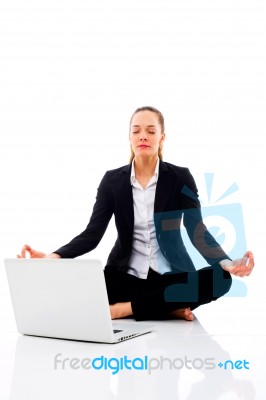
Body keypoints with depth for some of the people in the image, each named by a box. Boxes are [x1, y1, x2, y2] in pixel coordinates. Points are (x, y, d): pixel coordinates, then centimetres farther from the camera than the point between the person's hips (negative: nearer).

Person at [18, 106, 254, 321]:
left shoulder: (180, 177, -3)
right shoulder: (113, 180, 0)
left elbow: (197, 231, -11)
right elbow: (92, 234, -6)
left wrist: (228, 264, -32)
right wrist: (54, 257, -25)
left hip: (172, 276, 0)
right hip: (125, 276, 1)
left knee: (219, 279, -31)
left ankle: (124, 308, -23)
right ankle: (170, 309, -20)